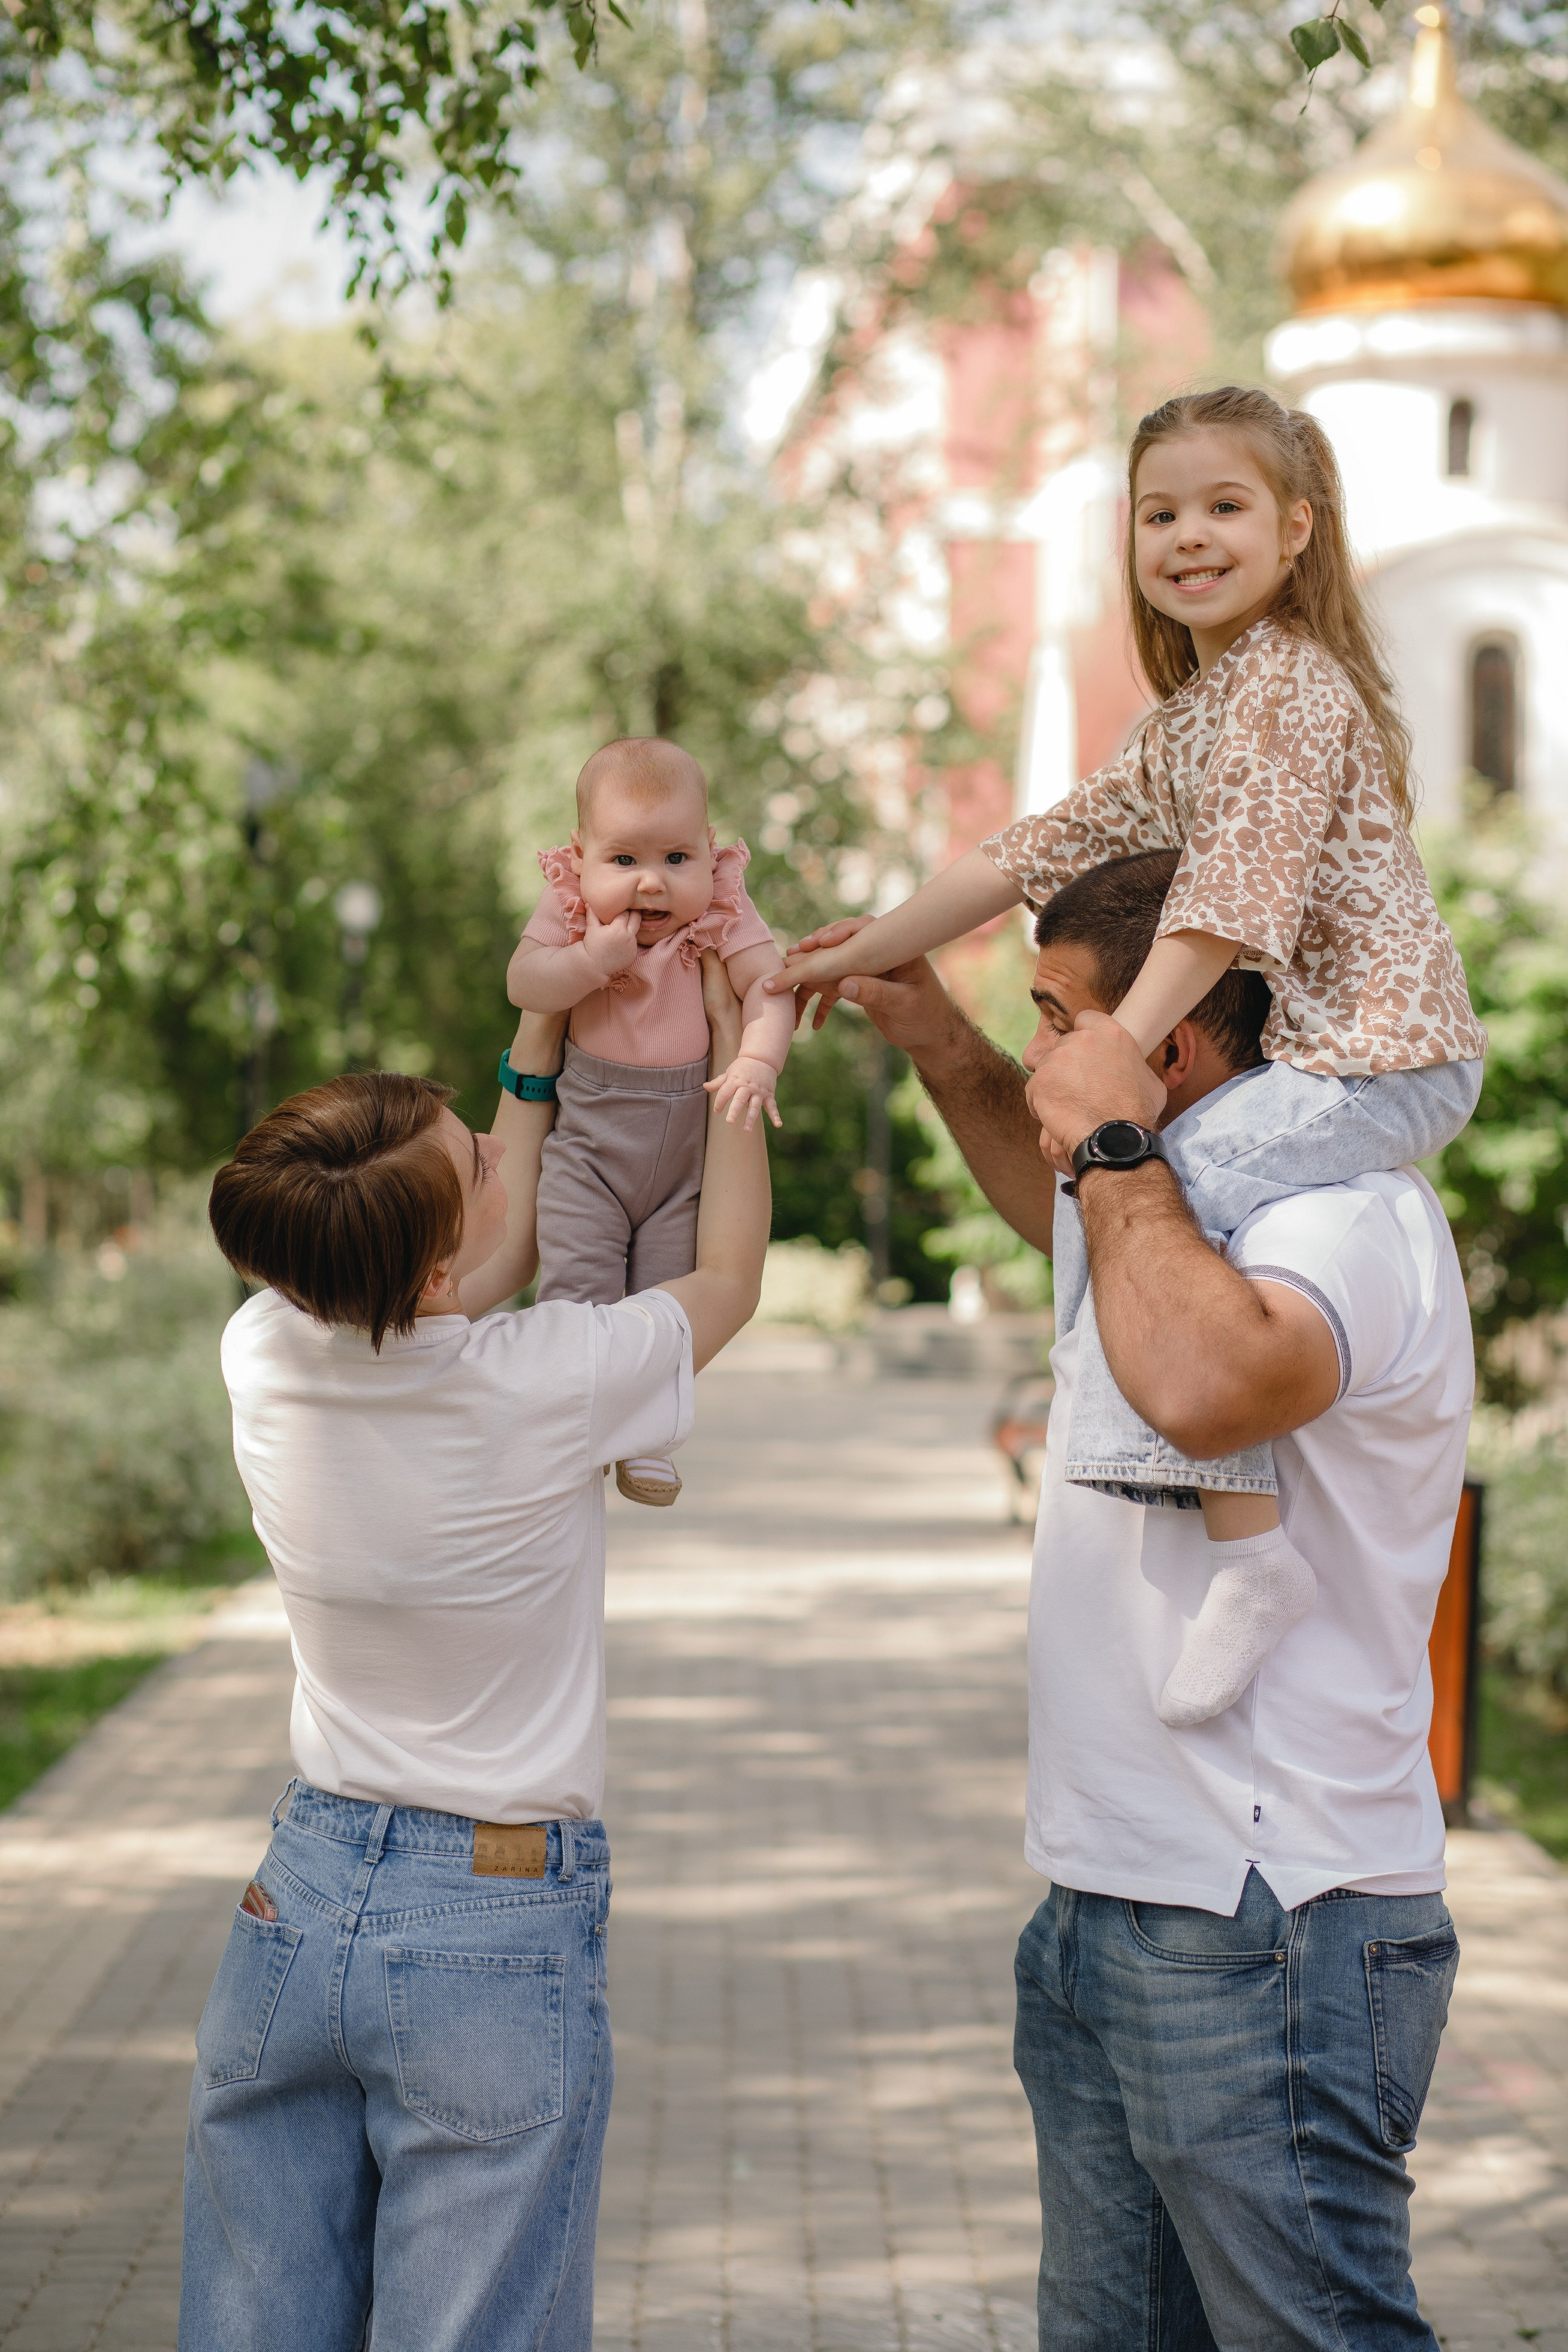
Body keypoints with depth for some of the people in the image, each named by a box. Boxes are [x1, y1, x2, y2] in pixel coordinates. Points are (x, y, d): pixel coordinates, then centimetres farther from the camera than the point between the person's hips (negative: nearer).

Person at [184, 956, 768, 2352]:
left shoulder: (268, 1358, -7)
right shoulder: (547, 1386, -19)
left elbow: (467, 1294, 14)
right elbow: (730, 1277, 3)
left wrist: (538, 1057, 17)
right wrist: (735, 1051, 13)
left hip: (298, 1906, 5)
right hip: (504, 1926, -5)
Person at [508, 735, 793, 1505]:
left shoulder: (721, 914, -10)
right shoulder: (570, 909, -8)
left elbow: (769, 983, -17)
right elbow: (523, 985, -13)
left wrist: (757, 1062, -32)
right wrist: (593, 960, -28)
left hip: (689, 1138, 0)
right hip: (589, 1133, 0)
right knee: (578, 1278, -11)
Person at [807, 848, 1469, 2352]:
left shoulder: (1341, 1210, -17)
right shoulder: (1179, 1195, 15)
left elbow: (1202, 1385, -39)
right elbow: (1059, 1205, 40)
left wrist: (1114, 1142, -24)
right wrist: (935, 1036, 25)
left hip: (1264, 1939, -10)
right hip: (1106, 1906, 10)